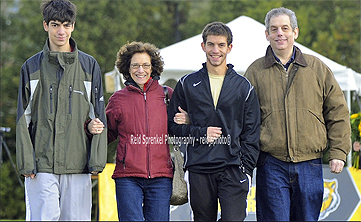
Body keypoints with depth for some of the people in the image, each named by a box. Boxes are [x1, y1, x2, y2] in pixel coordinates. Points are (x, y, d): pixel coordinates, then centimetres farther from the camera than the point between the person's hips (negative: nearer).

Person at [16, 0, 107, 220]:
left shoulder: (89, 66, 10)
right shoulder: (32, 67, 8)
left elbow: (98, 117, 9)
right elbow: (24, 118, 6)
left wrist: (97, 160, 0)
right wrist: (26, 161, -3)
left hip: (78, 165, 1)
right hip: (42, 165, -1)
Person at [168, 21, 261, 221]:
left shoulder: (243, 86, 9)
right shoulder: (187, 84, 9)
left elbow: (251, 133, 8)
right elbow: (173, 126, 10)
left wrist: (246, 169, -2)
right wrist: (200, 133, -7)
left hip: (233, 169, -1)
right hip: (199, 170, 1)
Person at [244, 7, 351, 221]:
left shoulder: (317, 69, 9)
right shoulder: (256, 72, 6)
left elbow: (337, 112, 11)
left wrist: (338, 152, 3)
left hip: (310, 165, 2)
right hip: (271, 165, -1)